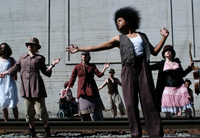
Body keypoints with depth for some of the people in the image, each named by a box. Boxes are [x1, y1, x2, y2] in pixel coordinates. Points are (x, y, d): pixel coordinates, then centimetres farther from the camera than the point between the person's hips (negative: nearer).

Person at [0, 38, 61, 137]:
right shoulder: (23, 57, 19)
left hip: (37, 86, -3)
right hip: (25, 87, 3)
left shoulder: (40, 58, 11)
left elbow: (46, 72, 11)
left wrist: (52, 65, -2)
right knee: (29, 111, 4)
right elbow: (15, 68, 27)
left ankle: (47, 128, 13)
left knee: (40, 110, -6)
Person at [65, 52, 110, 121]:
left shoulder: (92, 66, 9)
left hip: (92, 89, 0)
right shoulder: (77, 67, 9)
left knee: (96, 108, -5)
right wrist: (67, 88, 5)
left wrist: (104, 68, -19)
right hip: (82, 90, 0)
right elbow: (72, 78, 9)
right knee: (84, 109, -4)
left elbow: (99, 74, -2)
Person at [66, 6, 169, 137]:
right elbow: (97, 47, 12)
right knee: (131, 103, -6)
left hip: (143, 68, 0)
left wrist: (164, 37, 12)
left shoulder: (142, 36, 19)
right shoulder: (119, 39, 15)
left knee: (149, 101, -4)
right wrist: (79, 48, 7)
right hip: (128, 70, 0)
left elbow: (154, 52, 19)